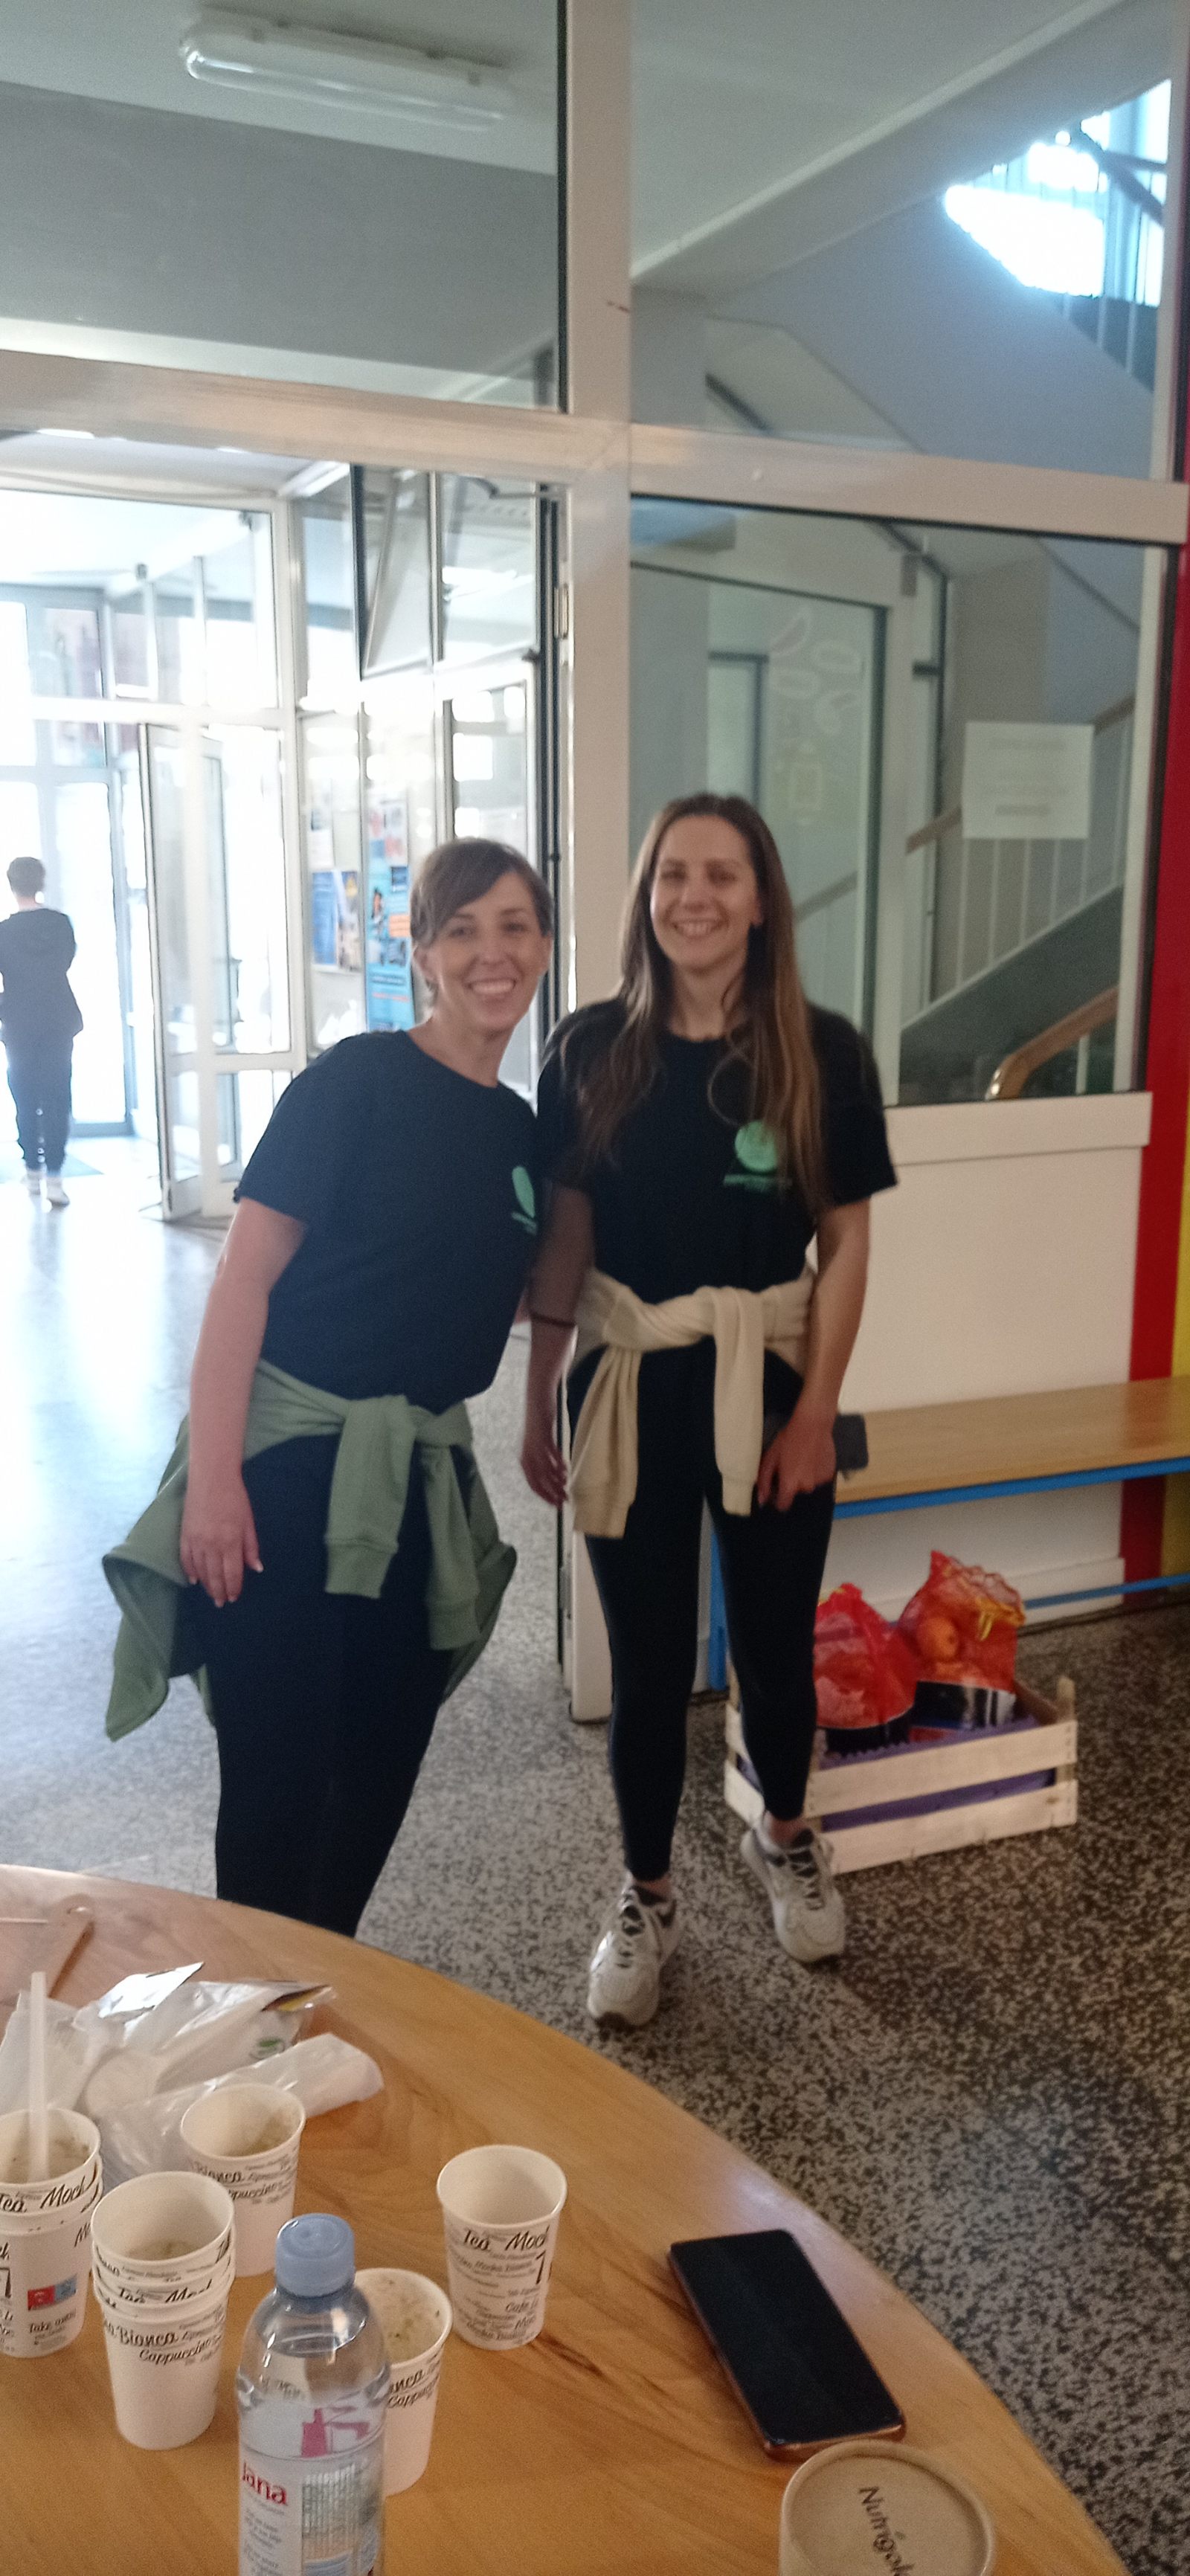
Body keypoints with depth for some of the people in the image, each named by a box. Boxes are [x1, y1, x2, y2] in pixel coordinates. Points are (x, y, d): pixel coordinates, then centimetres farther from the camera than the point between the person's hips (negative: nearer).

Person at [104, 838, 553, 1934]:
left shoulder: (523, 1129, 9)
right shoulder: (358, 1081, -9)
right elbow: (245, 1277, -14)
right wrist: (213, 1476, -20)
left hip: (419, 1473, 7)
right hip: (292, 1454, -6)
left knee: (381, 1768, 14)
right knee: (279, 1778, -1)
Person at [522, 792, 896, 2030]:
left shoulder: (821, 1052, -6)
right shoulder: (592, 1048, -3)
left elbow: (844, 1244, -3)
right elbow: (562, 1241, 2)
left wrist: (814, 1411, -7)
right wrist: (539, 1404, 4)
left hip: (770, 1391, 0)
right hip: (631, 1391, 1)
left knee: (775, 1645, 14)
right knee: (648, 1663, 9)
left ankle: (784, 1837, 44)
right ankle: (646, 1898, 31)